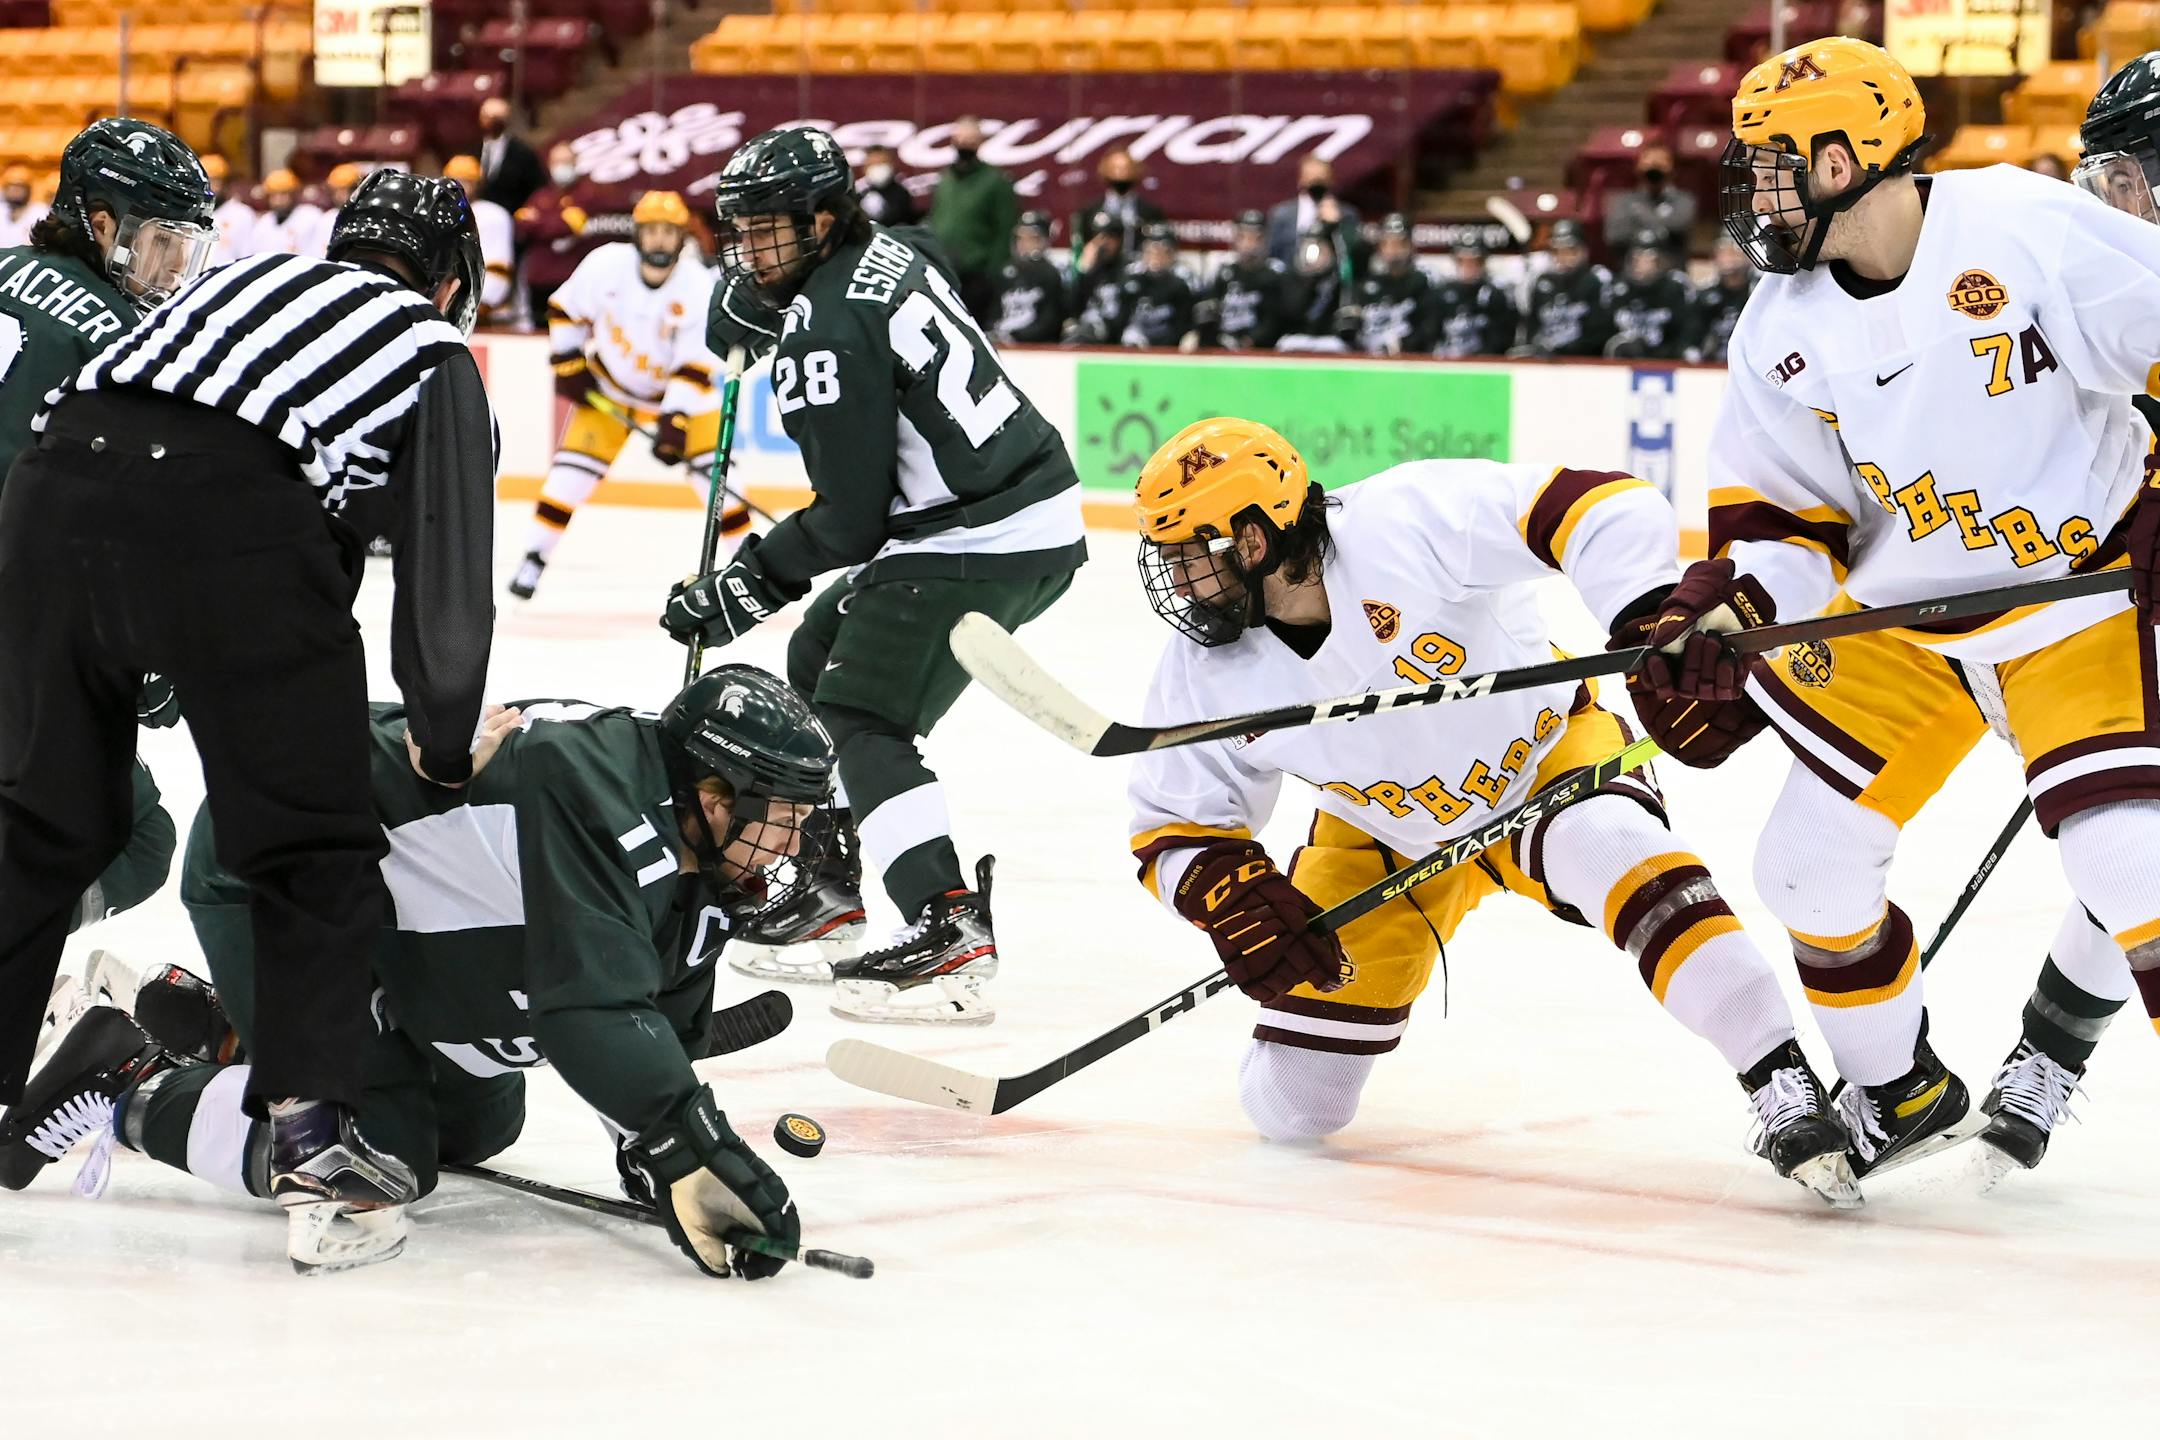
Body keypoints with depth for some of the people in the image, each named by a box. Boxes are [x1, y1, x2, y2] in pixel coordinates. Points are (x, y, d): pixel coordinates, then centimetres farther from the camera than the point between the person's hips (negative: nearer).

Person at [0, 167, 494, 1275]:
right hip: (229, 531, -4)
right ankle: (309, 1133, 1)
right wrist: (445, 745, 24)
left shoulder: (243, 279, 37)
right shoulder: (437, 354, 24)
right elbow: (445, 562, 15)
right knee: (314, 851, 10)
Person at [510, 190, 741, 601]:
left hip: (680, 390, 0)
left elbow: (695, 366, -26)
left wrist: (675, 420, -35)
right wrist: (569, 365, -8)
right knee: (575, 466, -10)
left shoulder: (700, 288, -25)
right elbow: (565, 309, -4)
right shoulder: (606, 265, -21)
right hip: (608, 385, 0)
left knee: (712, 466, -10)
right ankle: (534, 556, -1)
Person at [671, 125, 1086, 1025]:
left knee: (858, 718, -12)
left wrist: (741, 590, -7)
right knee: (821, 657, 23)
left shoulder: (827, 334, -19)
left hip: (978, 543, -11)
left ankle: (950, 933, -24)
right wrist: (751, 299, 19)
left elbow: (850, 520, -18)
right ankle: (827, 891, 32)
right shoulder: (891, 251, 8)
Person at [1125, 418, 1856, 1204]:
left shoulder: (1407, 521, -33)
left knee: (1617, 850, -40)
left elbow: (1604, 510, -37)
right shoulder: (1205, 672, -18)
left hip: (1547, 754, -4)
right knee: (1294, 1106, 2)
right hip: (1383, 835, 5)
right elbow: (1176, 832, -6)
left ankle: (1782, 1084, -35)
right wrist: (1232, 898, -27)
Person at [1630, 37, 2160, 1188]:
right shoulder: (1782, 329, -2)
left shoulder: (2029, 230, -20)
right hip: (1900, 614, 6)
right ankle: (1900, 1093, 25)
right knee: (1809, 860, 4)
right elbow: (1777, 504, 4)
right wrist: (1724, 613, -13)